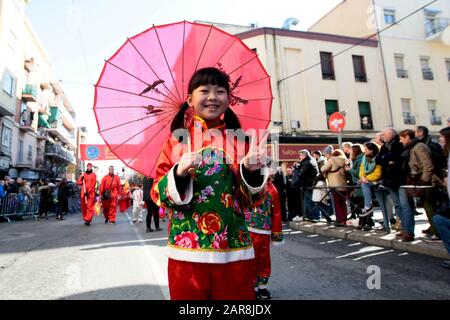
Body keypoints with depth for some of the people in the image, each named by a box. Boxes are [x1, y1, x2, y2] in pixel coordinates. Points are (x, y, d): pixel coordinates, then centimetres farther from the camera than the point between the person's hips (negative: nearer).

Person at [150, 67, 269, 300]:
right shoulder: (177, 139, 0)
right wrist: (179, 174, -21)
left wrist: (252, 170, -14)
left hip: (235, 250, 2)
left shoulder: (239, 140, 3)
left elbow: (250, 197, 5)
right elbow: (157, 194, -2)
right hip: (187, 251, -1)